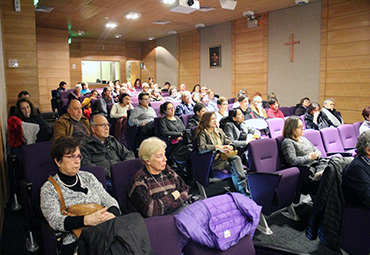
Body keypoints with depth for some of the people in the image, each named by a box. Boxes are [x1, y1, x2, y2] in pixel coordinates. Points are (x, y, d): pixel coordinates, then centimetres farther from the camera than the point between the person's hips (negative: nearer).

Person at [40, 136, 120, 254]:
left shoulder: (88, 177, 17)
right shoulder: (49, 188, 4)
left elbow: (109, 200, 13)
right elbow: (54, 220, -11)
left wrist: (111, 215, -12)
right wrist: (87, 220, -26)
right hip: (75, 243, -4)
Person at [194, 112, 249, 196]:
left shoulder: (219, 131, 24)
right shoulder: (202, 133, 2)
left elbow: (229, 142, 19)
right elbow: (201, 147, -16)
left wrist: (230, 147, -7)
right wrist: (218, 147, -18)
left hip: (224, 156, 6)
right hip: (213, 161, -5)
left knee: (236, 158, -29)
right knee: (233, 166, -31)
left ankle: (243, 185, -38)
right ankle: (242, 189, -32)